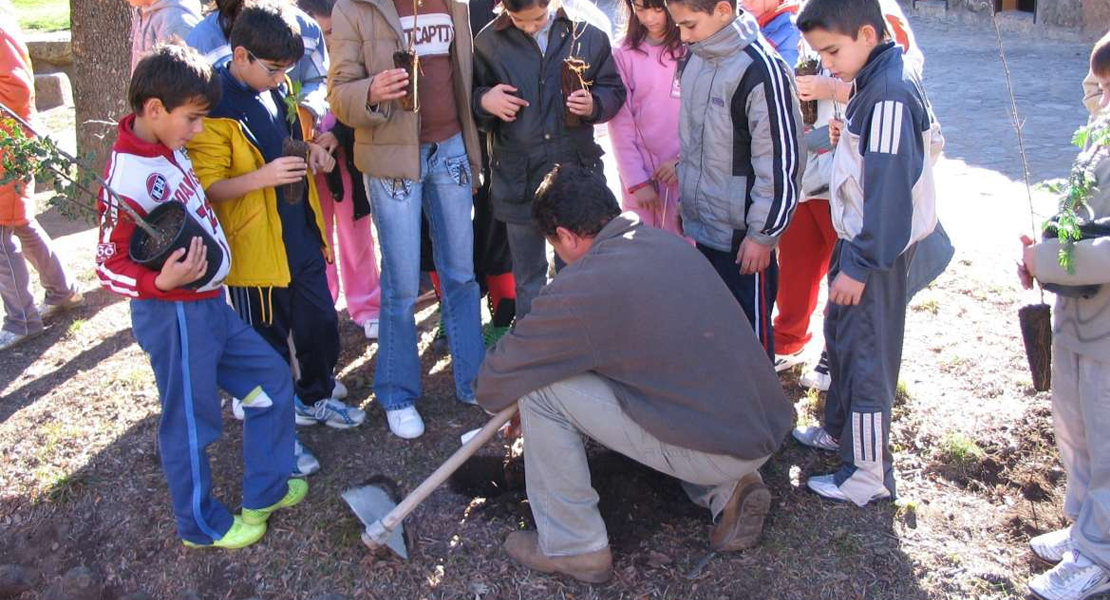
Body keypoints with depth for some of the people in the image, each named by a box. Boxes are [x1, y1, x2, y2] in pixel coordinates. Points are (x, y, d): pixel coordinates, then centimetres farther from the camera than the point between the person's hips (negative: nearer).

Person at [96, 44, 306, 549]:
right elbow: (109, 266, -21)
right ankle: (203, 525, 28)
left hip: (210, 304, 9)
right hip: (175, 315, -9)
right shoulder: (129, 178, -23)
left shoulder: (168, 148, 2)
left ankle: (266, 492, 31)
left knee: (272, 380, 17)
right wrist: (161, 282, -37)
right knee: (190, 423, 7)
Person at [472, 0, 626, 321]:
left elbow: (614, 90, 7)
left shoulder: (589, 36, -2)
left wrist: (594, 105, -14)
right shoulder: (489, 41, -2)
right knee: (528, 278, 14)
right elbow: (467, 93, 8)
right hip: (518, 177, 0)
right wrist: (483, 101, -15)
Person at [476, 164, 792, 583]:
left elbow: (496, 380, -5)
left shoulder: (582, 287, -16)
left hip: (718, 451, -8)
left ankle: (572, 546, 9)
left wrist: (495, 400, 19)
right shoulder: (669, 243, 7)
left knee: (541, 389, -5)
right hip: (768, 428, 8)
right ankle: (726, 491, 17)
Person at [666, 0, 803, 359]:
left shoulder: (761, 70, -19)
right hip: (698, 225, 8)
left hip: (741, 234, -7)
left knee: (749, 329, 6)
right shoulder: (696, 59, 6)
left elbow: (781, 162, -17)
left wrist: (763, 234, -14)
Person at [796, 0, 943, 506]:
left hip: (877, 247, -10)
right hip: (859, 236, 11)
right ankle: (840, 429, 41)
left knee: (865, 353, -2)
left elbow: (890, 189, -26)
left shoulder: (889, 96, -23)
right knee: (840, 334, 22)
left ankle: (868, 474, 10)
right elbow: (931, 141, 20)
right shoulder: (879, 82, 8)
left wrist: (860, 265, -23)